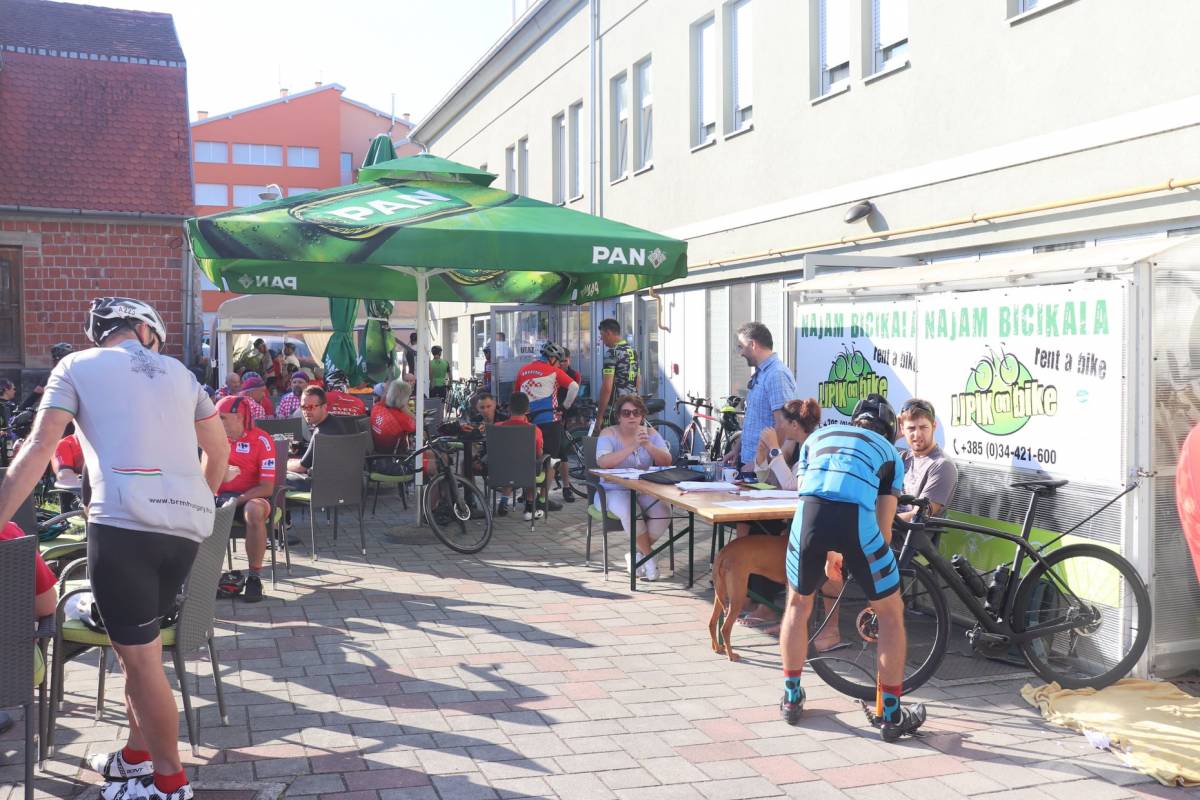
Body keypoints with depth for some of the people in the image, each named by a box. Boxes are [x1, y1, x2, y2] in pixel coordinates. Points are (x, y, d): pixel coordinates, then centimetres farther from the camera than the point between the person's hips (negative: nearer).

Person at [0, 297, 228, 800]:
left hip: (125, 519, -5)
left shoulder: (76, 365, 11)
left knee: (140, 656, 3)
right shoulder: (178, 372, 22)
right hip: (189, 521, 5)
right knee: (137, 643, 21)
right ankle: (137, 755, 31)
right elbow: (218, 451, 27)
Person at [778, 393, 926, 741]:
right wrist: (867, 566, 41)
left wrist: (828, 554, 47)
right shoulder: (889, 452, 29)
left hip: (808, 516, 2)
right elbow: (884, 526, 26)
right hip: (856, 519, -2)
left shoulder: (818, 437, 35)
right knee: (891, 612, 20)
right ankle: (890, 715, 23)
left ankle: (791, 699, 34)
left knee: (797, 604, 28)